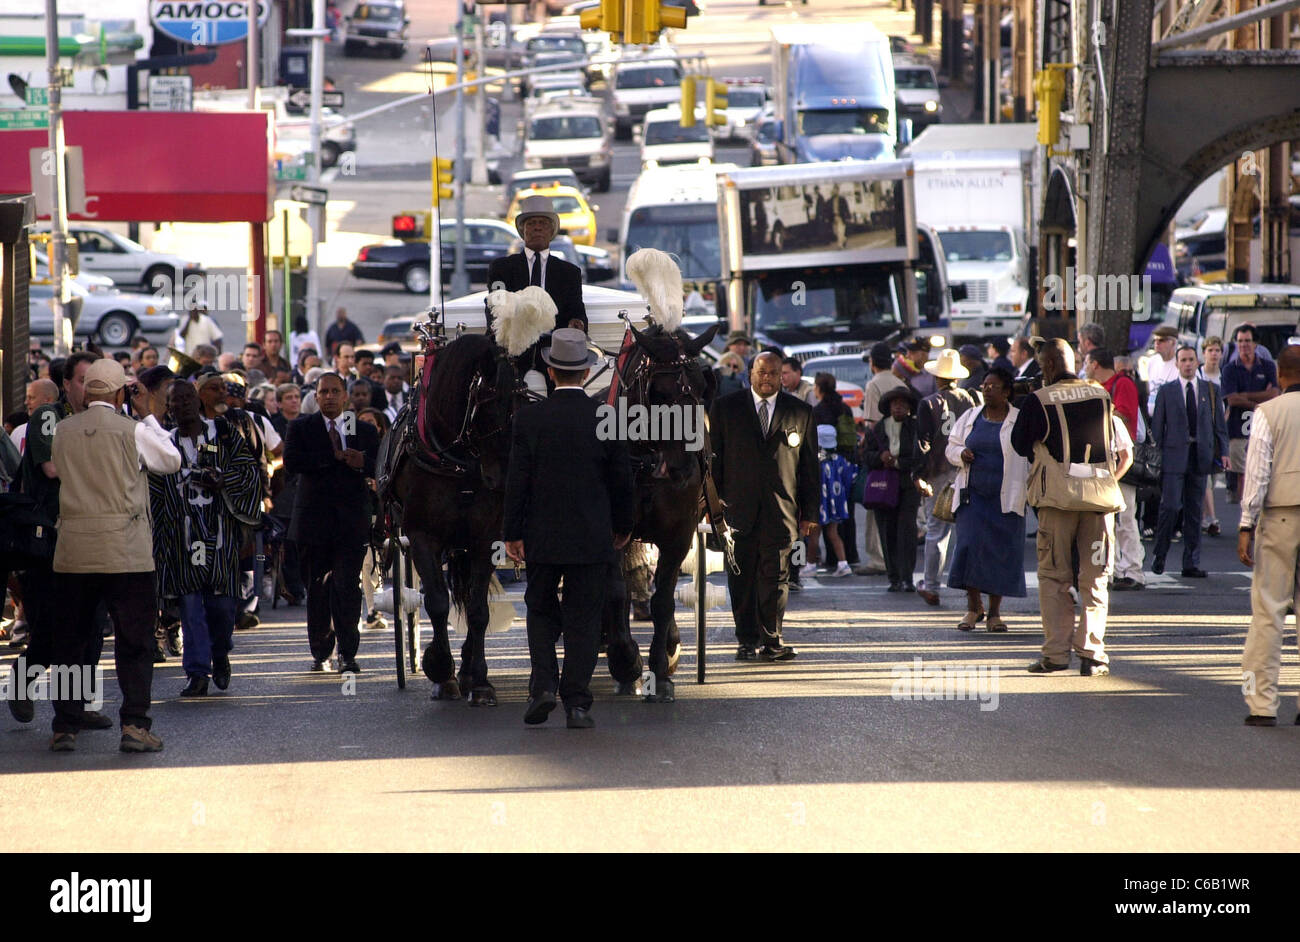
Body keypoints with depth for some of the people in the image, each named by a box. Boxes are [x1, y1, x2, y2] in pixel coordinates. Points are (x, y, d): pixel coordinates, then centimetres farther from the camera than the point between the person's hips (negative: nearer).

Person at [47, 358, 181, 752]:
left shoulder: (64, 430, 2)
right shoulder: (132, 431, -6)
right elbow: (171, 461, 8)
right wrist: (148, 415, 13)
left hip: (72, 550, 3)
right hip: (125, 551, -3)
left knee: (69, 641, 10)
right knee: (134, 642, 3)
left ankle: (65, 727, 9)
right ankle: (134, 725, -4)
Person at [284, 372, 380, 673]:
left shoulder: (365, 431, 12)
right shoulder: (300, 427, 7)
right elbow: (291, 462, -10)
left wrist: (363, 463, -17)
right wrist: (334, 456, -14)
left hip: (351, 521, 0)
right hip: (314, 519, 0)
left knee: (347, 586, -9)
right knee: (317, 588, 5)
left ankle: (347, 654, -6)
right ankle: (320, 651, 17)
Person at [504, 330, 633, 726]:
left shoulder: (529, 418, -6)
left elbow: (517, 480, -6)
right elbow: (622, 478, 1)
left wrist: (512, 533, 0)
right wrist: (623, 525, 14)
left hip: (542, 536, 0)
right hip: (591, 537, 0)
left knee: (541, 609, 16)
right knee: (583, 617, 5)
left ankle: (543, 685, -1)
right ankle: (577, 704, 1)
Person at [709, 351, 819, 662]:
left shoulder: (800, 412, 9)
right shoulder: (725, 408, 7)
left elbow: (810, 466, 11)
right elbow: (713, 458, 7)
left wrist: (810, 512, 7)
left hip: (780, 510, 0)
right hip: (738, 507, 0)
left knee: (776, 577, -1)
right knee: (742, 578, 1)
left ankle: (771, 639, 6)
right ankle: (747, 640, 8)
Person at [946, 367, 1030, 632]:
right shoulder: (970, 417, 11)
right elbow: (950, 448, 17)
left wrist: (1031, 488, -8)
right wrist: (962, 454, -5)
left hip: (1006, 498, -2)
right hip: (973, 494, 2)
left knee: (1002, 553, -1)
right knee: (969, 546, -8)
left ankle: (994, 611, 9)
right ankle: (974, 607, 5)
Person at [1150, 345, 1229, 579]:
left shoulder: (1210, 390, 11)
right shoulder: (1166, 391, 5)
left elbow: (1219, 424, 13)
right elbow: (1157, 425, 5)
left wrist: (1223, 452, 3)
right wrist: (1156, 454, -1)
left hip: (1200, 457, 2)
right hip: (1174, 456, -2)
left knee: (1194, 511, 4)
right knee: (1170, 506, -11)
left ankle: (1191, 564, 7)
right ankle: (1159, 556, 5)